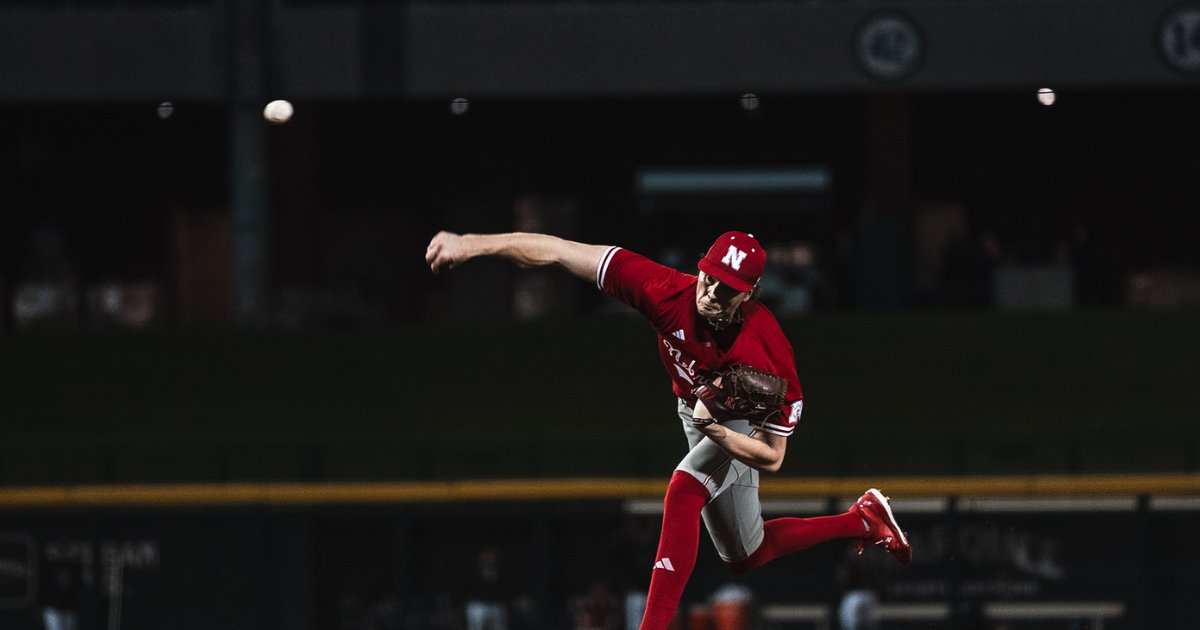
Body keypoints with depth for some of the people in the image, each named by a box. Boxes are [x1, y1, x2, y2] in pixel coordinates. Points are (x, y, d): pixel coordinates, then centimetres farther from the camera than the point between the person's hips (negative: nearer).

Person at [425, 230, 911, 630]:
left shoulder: (769, 354, -40)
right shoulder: (669, 292, -34)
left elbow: (771, 459, -30)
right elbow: (556, 252, -38)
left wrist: (711, 426, -45)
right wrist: (473, 244, -47)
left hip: (743, 425, -6)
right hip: (696, 412, 6)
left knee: (683, 491, -34)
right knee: (745, 557, 20)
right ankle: (861, 520, 40)